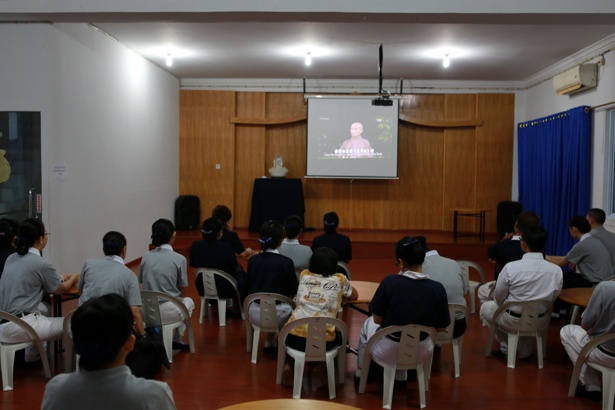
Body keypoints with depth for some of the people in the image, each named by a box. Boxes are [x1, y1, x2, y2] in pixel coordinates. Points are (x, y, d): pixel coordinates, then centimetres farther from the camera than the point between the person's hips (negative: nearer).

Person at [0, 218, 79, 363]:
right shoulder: (41, 264, -13)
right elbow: (60, 289, 4)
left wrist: (60, 278, 31)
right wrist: (73, 279, 25)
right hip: (17, 327, -9)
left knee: (46, 308, 30)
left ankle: (32, 356, 32)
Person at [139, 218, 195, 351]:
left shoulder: (145, 257, 2)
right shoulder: (179, 259, -8)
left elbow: (142, 282, 9)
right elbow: (181, 288, -1)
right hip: (168, 311, -4)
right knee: (189, 302, 31)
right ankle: (176, 340, 27)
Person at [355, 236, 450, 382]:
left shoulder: (389, 282, -21)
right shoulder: (437, 288, -16)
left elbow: (377, 319, -10)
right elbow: (441, 327, -5)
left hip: (388, 352, -2)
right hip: (421, 353, 2)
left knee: (368, 323, 32)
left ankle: (361, 373, 49)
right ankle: (400, 376, 46)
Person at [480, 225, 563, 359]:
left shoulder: (511, 267, -22)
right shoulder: (556, 270, -14)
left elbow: (498, 298, -8)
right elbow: (553, 299, 1)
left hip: (513, 320, -3)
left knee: (486, 307, 26)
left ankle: (507, 348, 24)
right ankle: (525, 350, 32)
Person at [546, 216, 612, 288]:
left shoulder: (582, 245, -16)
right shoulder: (593, 240, 10)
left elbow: (561, 263, -4)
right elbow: (566, 258, 18)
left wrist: (546, 258, 12)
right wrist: (548, 257, 23)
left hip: (595, 285, -9)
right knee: (567, 272, 12)